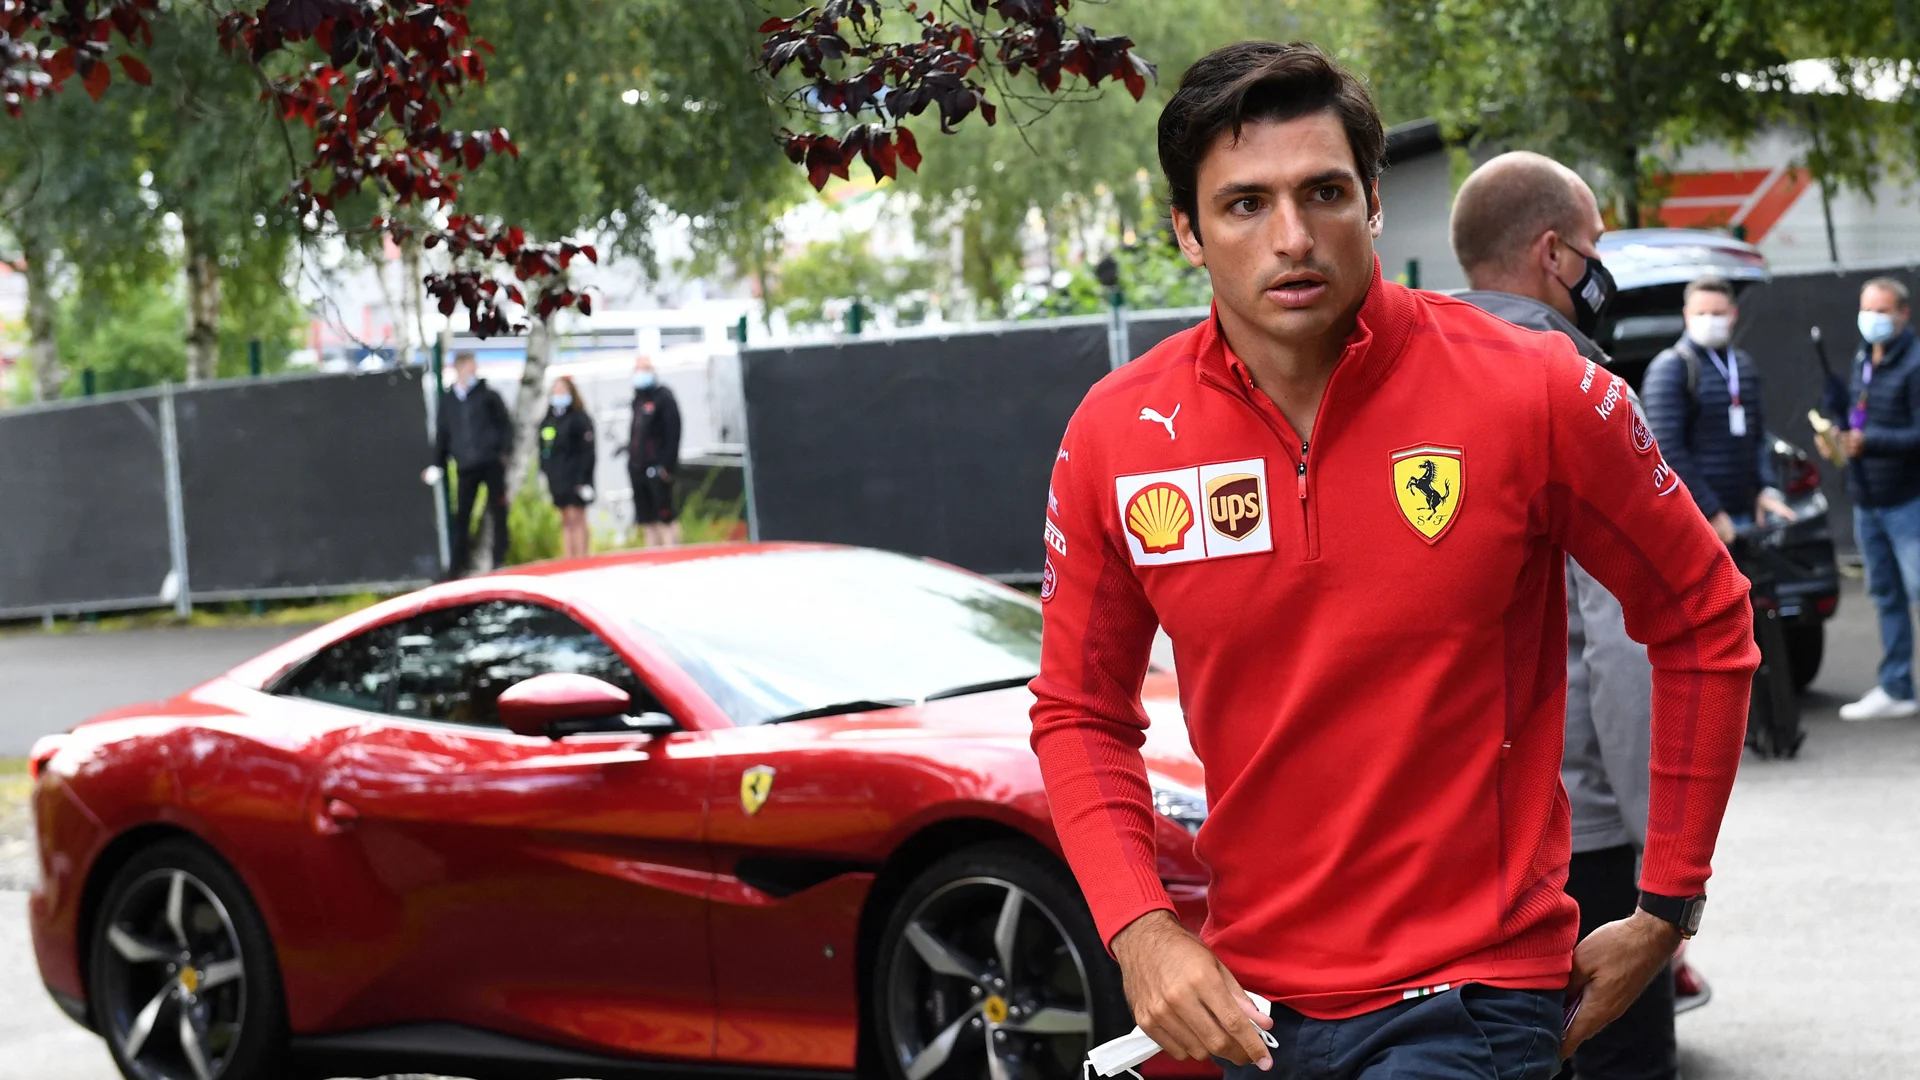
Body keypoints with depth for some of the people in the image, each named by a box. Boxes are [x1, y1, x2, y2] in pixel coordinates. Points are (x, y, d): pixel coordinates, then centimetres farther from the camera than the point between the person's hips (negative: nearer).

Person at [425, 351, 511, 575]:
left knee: (498, 513, 1)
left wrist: (503, 452, -6)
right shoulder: (447, 400, 8)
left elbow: (505, 424, 3)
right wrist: (437, 463, 9)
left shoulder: (488, 396, 2)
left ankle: (499, 560, 9)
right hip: (466, 467, 2)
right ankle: (458, 566, 4)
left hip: (491, 463, -2)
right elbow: (442, 433, 12)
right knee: (461, 517, 1)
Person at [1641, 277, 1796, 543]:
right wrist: (1710, 512, -16)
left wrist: (1767, 489, 5)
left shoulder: (1744, 366, 16)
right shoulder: (1669, 369, -7)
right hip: (1693, 520, -7)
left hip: (1743, 512, 7)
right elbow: (1667, 450, -14)